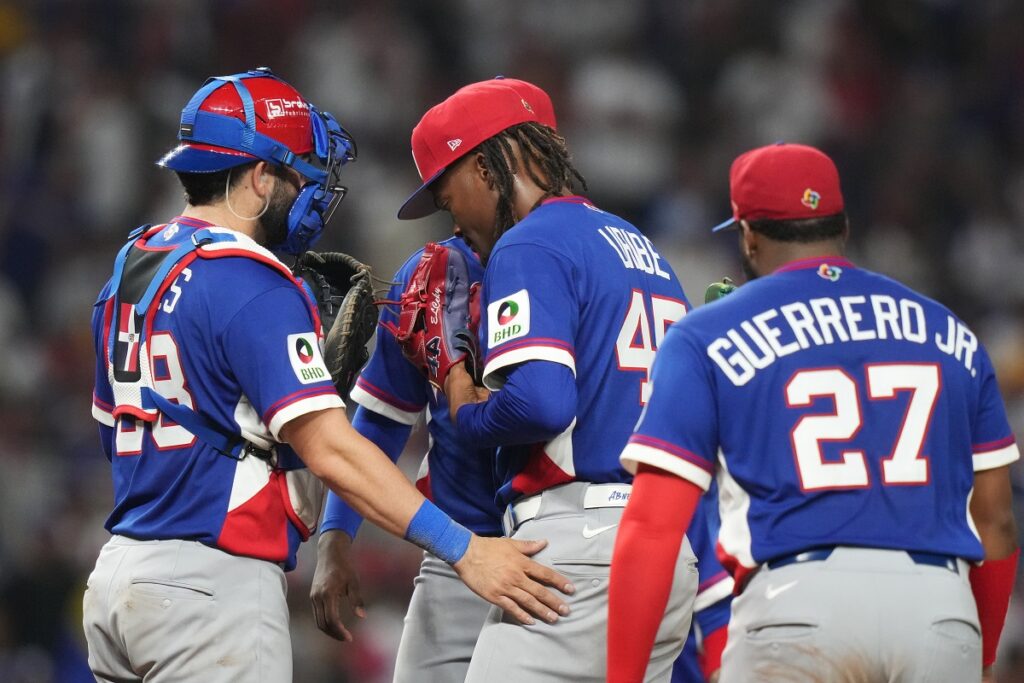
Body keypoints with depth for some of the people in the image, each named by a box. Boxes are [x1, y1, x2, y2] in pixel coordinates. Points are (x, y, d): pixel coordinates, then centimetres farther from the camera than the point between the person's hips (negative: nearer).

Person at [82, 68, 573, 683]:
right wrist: (462, 549, -23)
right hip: (211, 586, -9)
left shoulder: (131, 269, 14)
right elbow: (328, 447, -21)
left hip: (122, 567, 9)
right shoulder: (250, 285, -14)